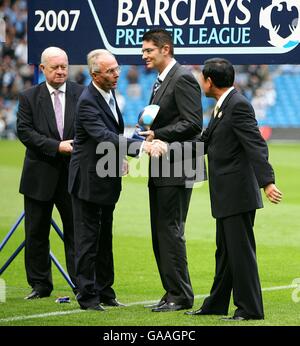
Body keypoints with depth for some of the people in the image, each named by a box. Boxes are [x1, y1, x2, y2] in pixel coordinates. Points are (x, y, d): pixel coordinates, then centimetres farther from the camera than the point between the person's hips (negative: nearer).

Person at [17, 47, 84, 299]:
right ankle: (40, 285, 17)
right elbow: (25, 131, -7)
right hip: (40, 176, 1)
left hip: (73, 175, -1)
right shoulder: (29, 98, 3)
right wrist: (56, 146, -17)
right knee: (36, 233, 7)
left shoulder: (82, 94, 3)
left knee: (76, 232, 0)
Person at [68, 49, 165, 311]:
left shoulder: (109, 95, 9)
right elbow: (103, 136, -34)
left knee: (105, 239, 15)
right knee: (88, 240, -2)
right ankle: (87, 296, 3)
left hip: (107, 179, 9)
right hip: (89, 180, -9)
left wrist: (120, 159, 6)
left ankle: (104, 292, 23)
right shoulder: (88, 102, -21)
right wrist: (141, 146, -42)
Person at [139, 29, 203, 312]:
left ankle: (180, 296, -3)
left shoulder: (183, 79, -12)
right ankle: (172, 292, 17)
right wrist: (146, 132, 4)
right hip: (160, 171, 10)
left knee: (171, 231, -8)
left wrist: (157, 135, -20)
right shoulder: (161, 81, 19)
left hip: (176, 169, -10)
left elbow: (193, 123, -20)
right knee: (160, 233, 12)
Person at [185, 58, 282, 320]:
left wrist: (267, 182, -32)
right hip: (226, 195, 10)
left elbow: (256, 145, -23)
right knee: (225, 251, 18)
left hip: (238, 193, -10)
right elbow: (205, 143, 23)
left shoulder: (238, 105, -15)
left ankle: (250, 309, 1)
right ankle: (216, 305, 27)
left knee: (241, 251, -5)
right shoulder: (223, 105, 15)